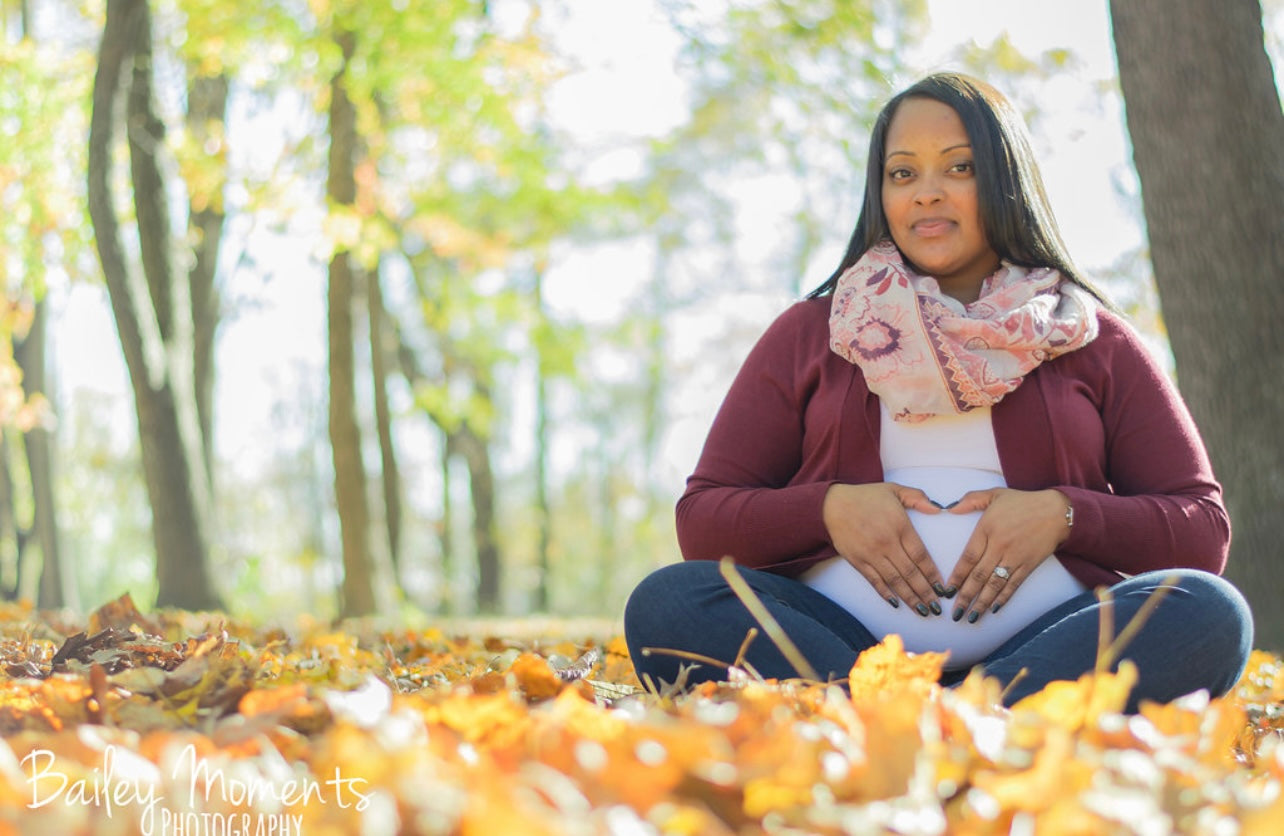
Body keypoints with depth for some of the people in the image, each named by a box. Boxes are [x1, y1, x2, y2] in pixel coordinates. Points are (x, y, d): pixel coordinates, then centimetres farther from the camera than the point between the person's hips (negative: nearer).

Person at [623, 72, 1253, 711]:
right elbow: (701, 518, 13)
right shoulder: (808, 335, 18)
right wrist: (829, 508, -6)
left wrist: (1063, 514, -6)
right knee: (666, 603, -27)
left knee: (1211, 613, -30)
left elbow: (1204, 528, 12)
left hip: (1048, 646, 0)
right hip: (837, 640, 0)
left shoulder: (1095, 341, 18)